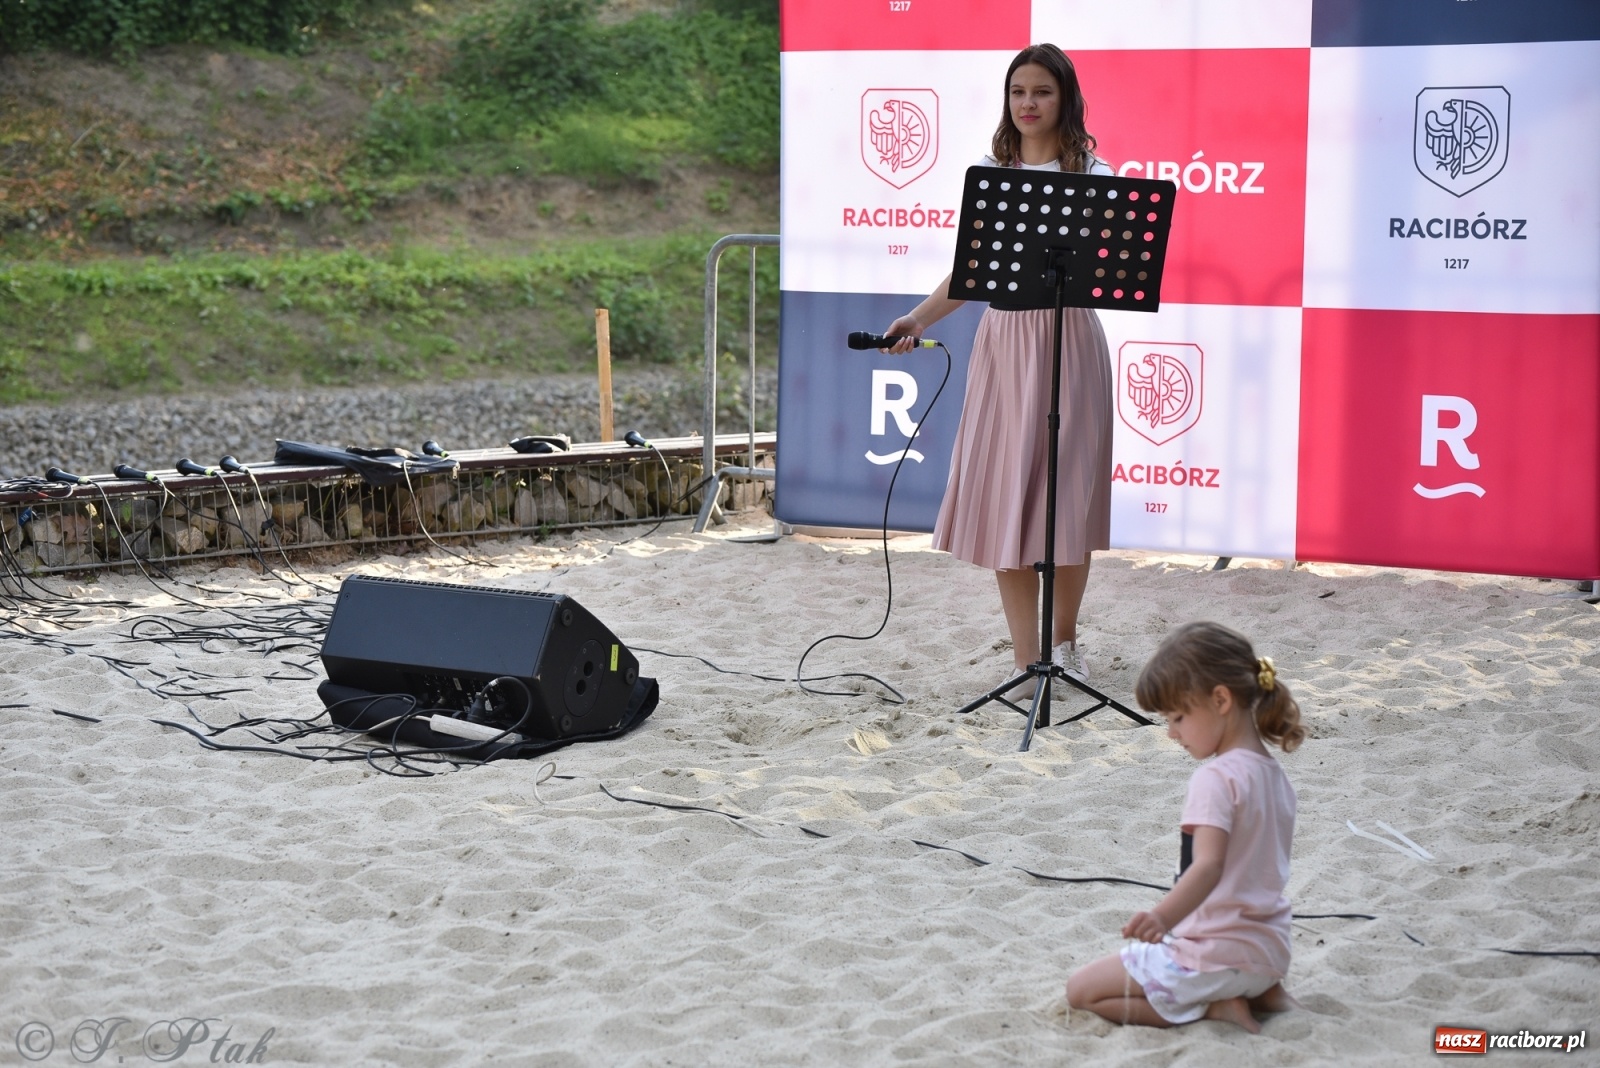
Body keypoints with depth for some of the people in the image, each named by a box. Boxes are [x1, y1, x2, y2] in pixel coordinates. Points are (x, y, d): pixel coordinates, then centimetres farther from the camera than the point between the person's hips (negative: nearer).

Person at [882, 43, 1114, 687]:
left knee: (1068, 496, 1)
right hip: (1003, 341, 3)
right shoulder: (987, 174, 10)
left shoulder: (1091, 176, 1)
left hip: (1069, 341, -3)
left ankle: (1064, 639, 26)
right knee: (1003, 499, -2)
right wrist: (916, 320, -3)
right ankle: (1026, 663, 6)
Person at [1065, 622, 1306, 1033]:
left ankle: (1212, 1008, -9)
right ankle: (1258, 994, 11)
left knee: (1082, 988, -2)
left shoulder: (1217, 777, -19)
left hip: (1218, 953, -9)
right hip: (1271, 953, 9)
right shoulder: (1274, 774, 9)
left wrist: (1163, 917, -50)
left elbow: (1209, 866, -33)